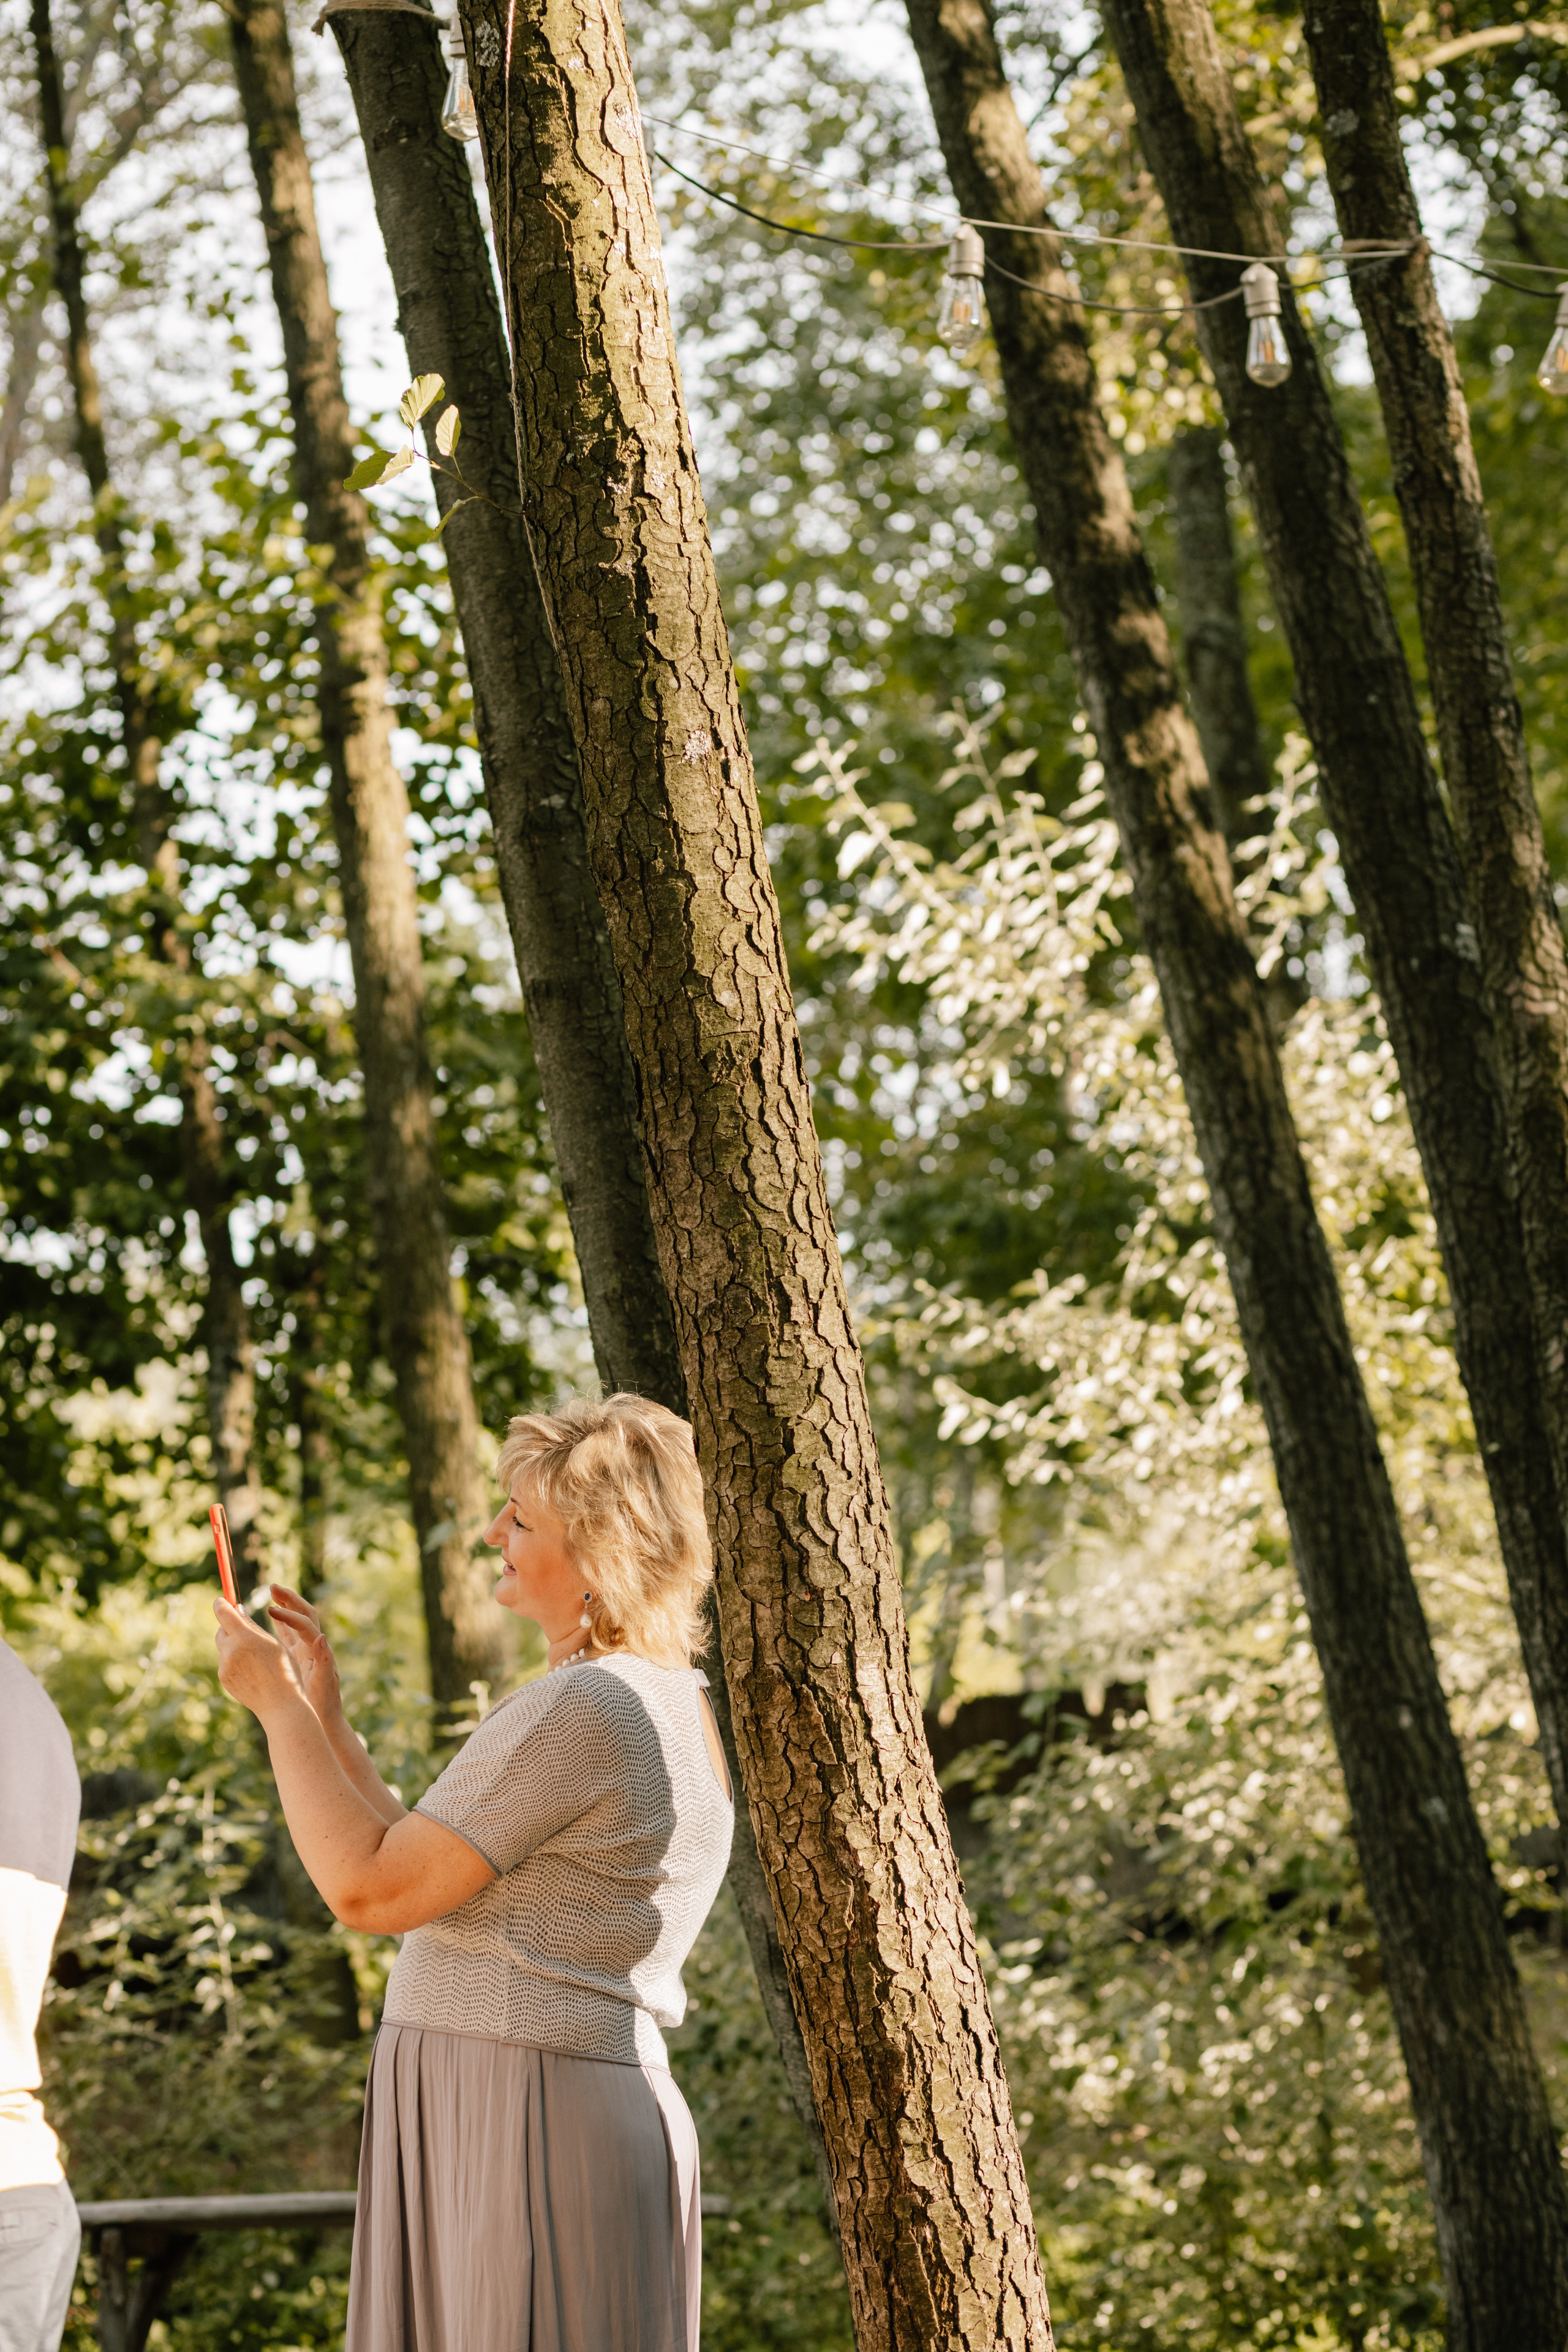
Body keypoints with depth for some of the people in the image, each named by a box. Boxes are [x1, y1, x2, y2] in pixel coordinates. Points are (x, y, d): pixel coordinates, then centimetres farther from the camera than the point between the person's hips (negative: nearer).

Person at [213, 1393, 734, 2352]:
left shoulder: (583, 1710, -16)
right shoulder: (678, 1710, 16)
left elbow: (372, 1890, -14)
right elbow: (430, 1886, 19)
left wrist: (275, 1702, -4)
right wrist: (326, 1719, 18)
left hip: (523, 2131, -10)